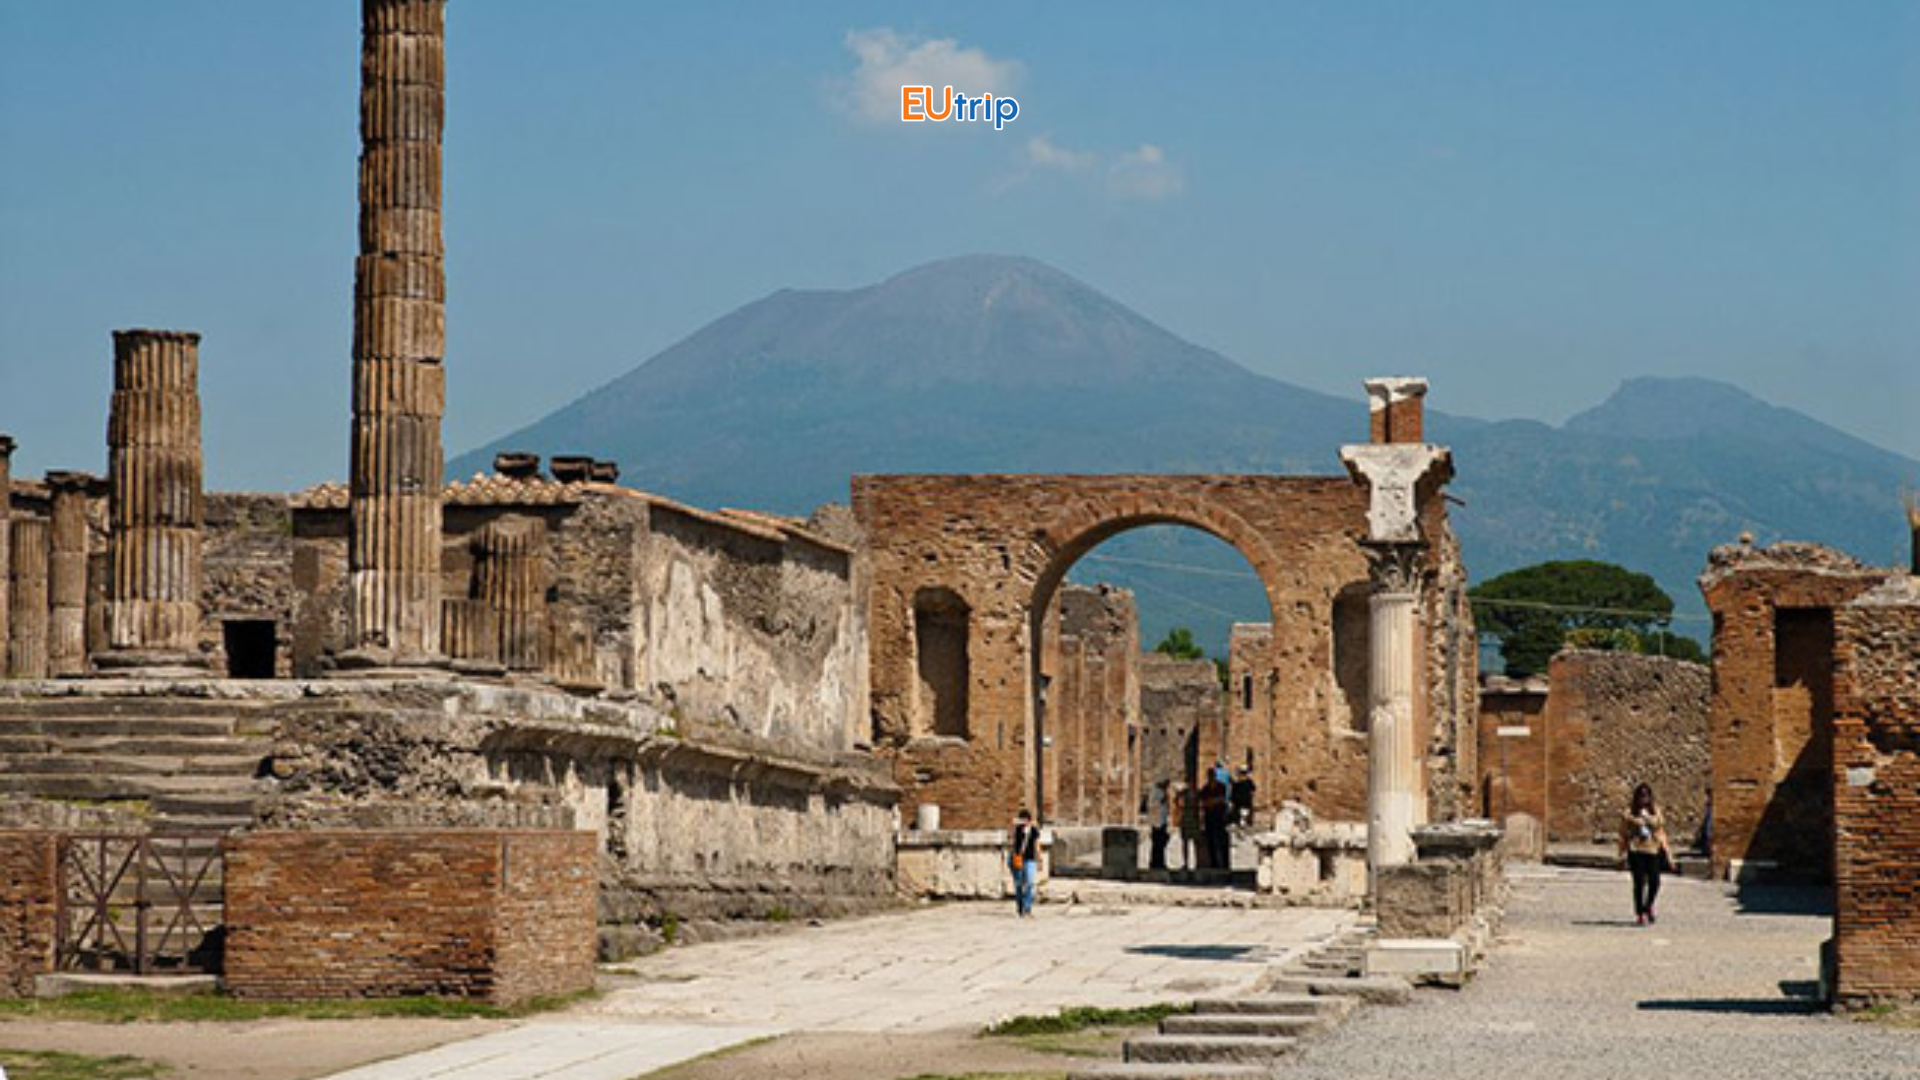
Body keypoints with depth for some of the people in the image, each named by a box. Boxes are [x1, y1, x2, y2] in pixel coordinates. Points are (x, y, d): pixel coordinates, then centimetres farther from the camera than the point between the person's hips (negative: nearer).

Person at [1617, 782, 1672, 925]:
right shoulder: (1629, 814, 1)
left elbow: (1661, 832, 15)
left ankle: (1648, 906, 24)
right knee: (1639, 883, -5)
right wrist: (1622, 854, 2)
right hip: (1636, 851, -3)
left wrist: (1666, 850, 10)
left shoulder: (1656, 812, 11)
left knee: (1654, 882, -3)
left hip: (1653, 851, 3)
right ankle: (1640, 913, 5)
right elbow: (1623, 835, 4)